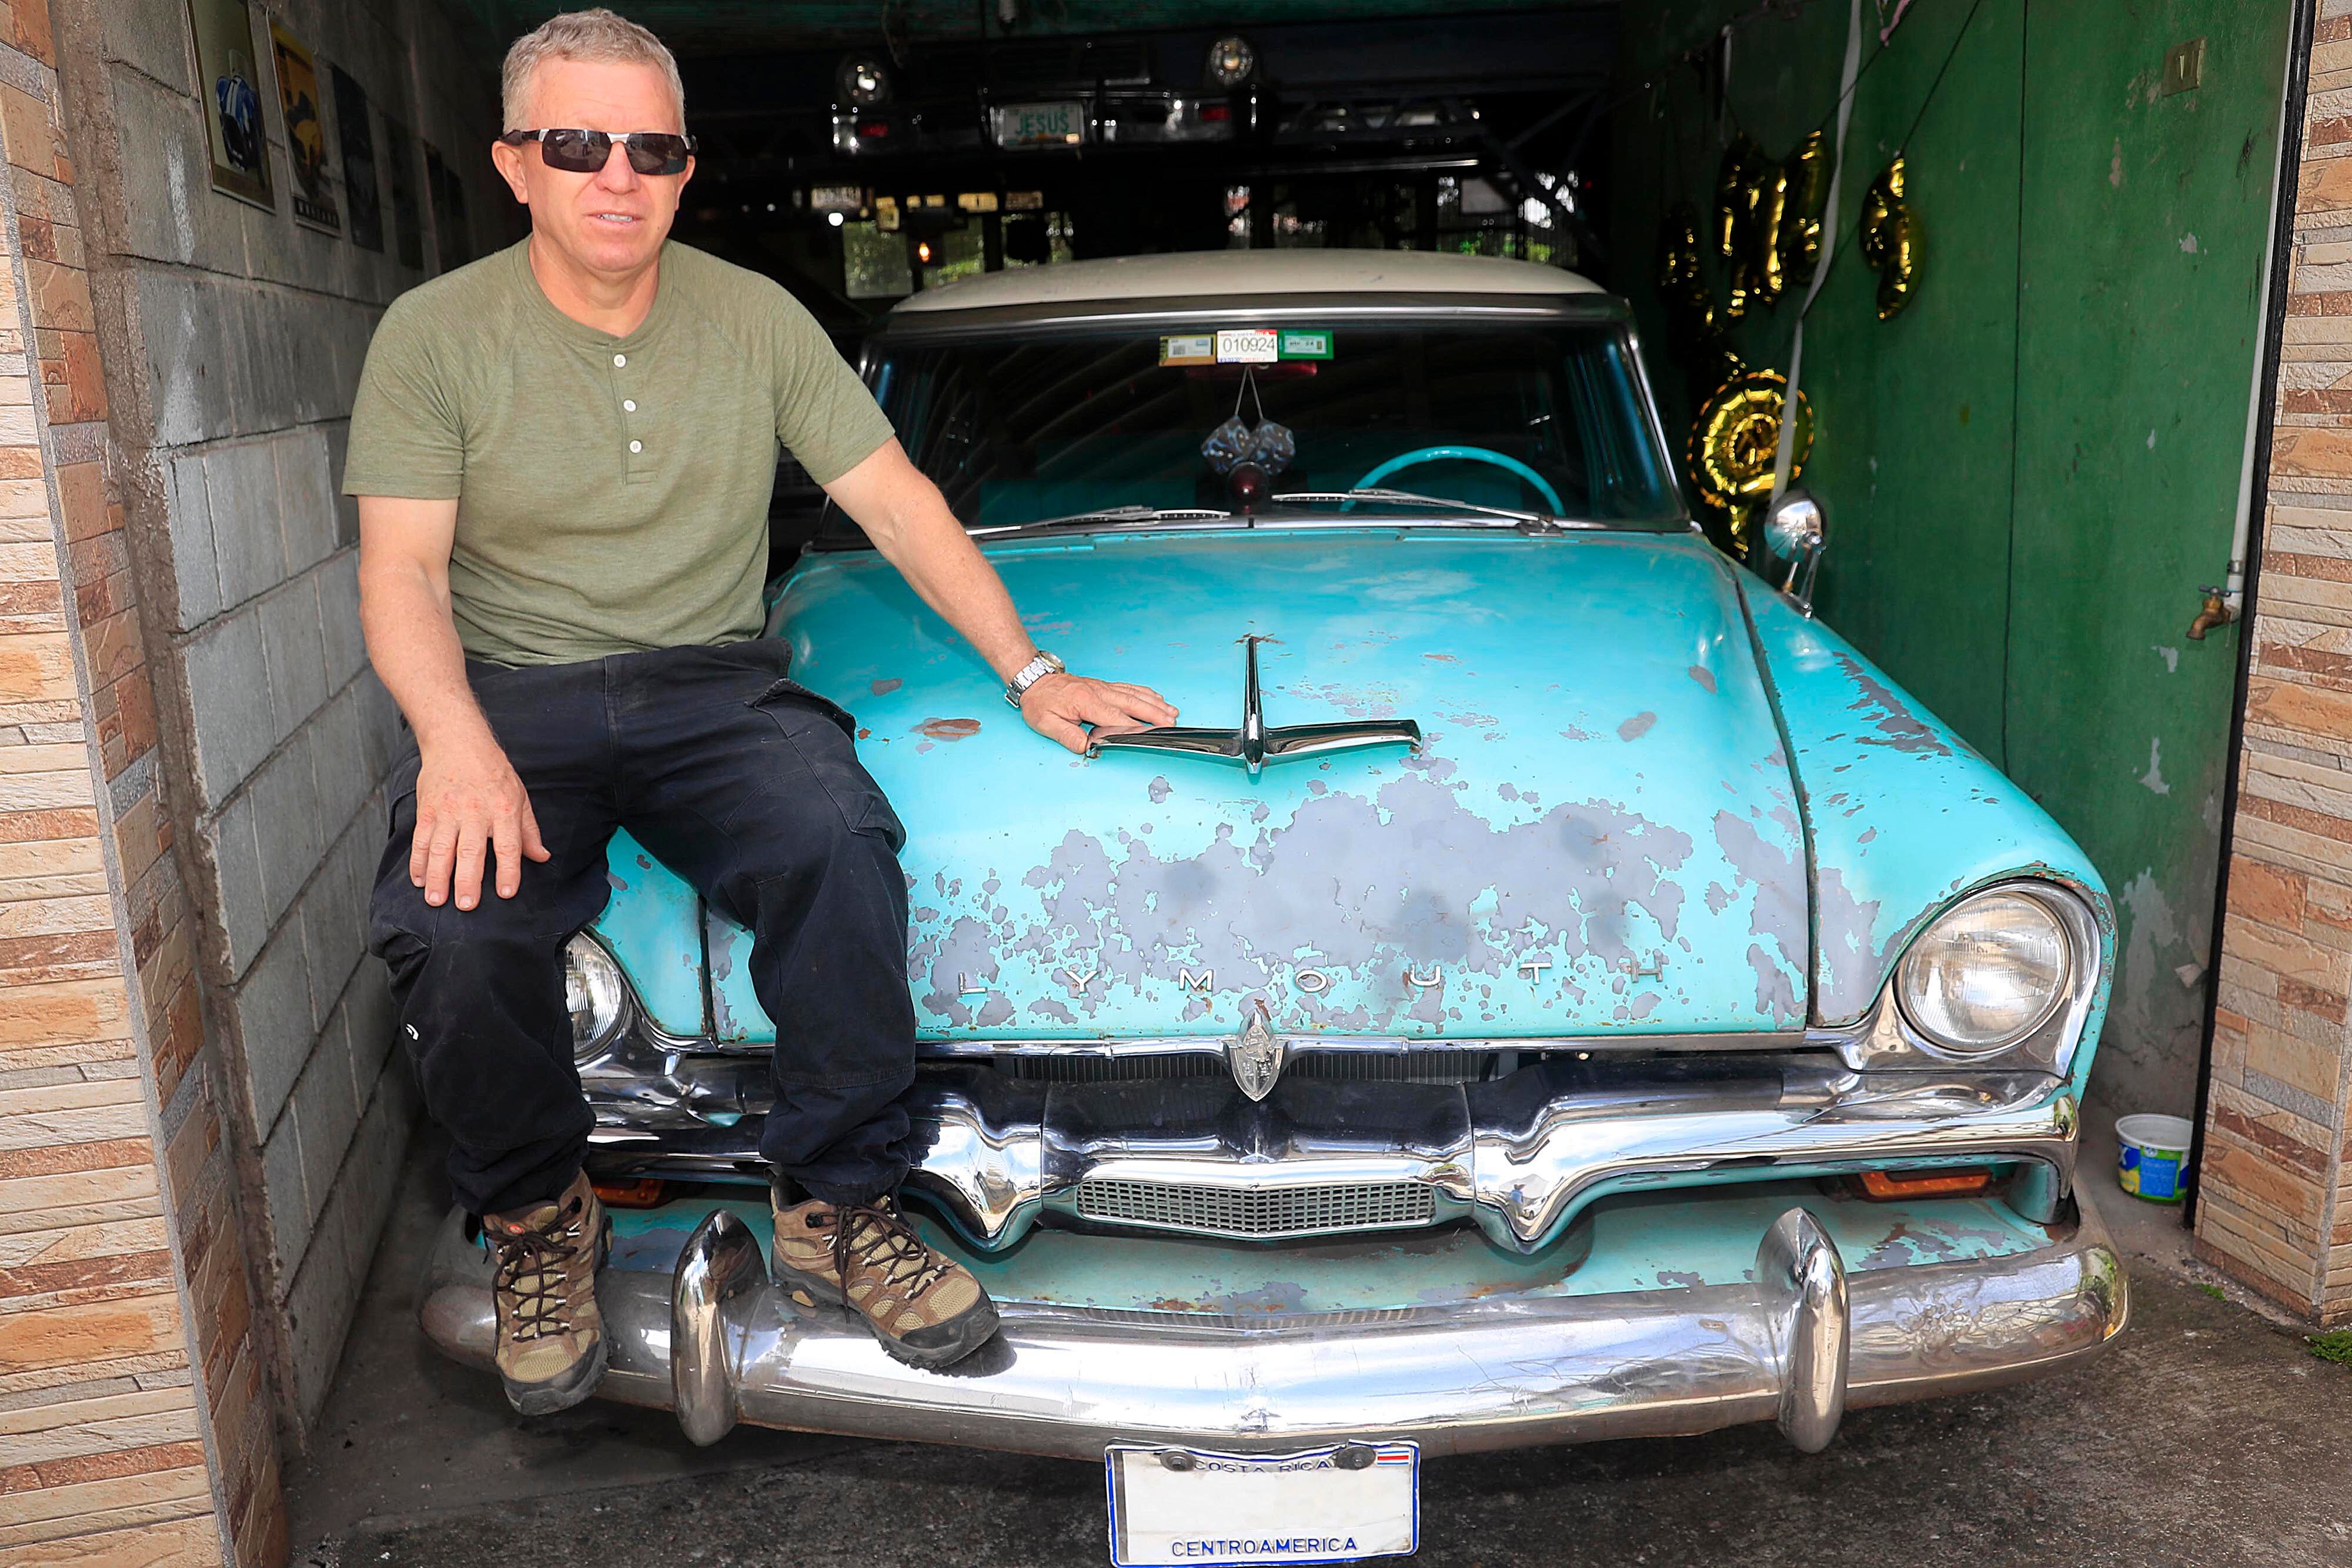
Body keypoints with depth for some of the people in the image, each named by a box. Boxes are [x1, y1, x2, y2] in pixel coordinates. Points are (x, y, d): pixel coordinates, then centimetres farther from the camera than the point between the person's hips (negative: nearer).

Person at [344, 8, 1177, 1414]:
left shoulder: (757, 320, 7)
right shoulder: (436, 337, 2)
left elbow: (899, 504, 6)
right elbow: (401, 571, -7)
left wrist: (1032, 675, -1)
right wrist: (457, 742, -28)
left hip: (716, 690, 1)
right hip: (513, 699, -1)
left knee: (842, 843, -32)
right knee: (454, 930, -31)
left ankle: (836, 1208, -14)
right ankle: (539, 1217, 0)